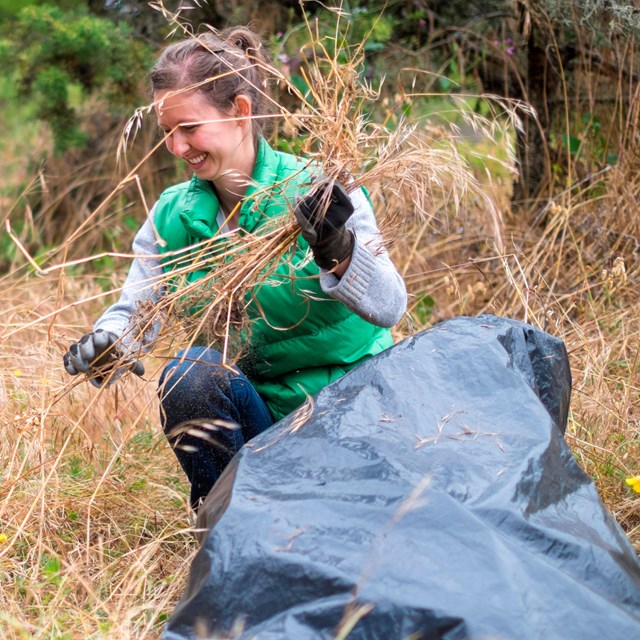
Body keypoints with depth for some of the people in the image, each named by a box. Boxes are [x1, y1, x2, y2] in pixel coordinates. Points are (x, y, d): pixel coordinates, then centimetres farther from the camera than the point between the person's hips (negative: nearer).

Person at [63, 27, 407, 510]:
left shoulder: (321, 194, -14)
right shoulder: (172, 216, 0)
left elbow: (391, 306, -23)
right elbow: (134, 312, -2)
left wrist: (339, 252, -43)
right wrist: (105, 345, -25)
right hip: (255, 410, 3)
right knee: (191, 375, -28)